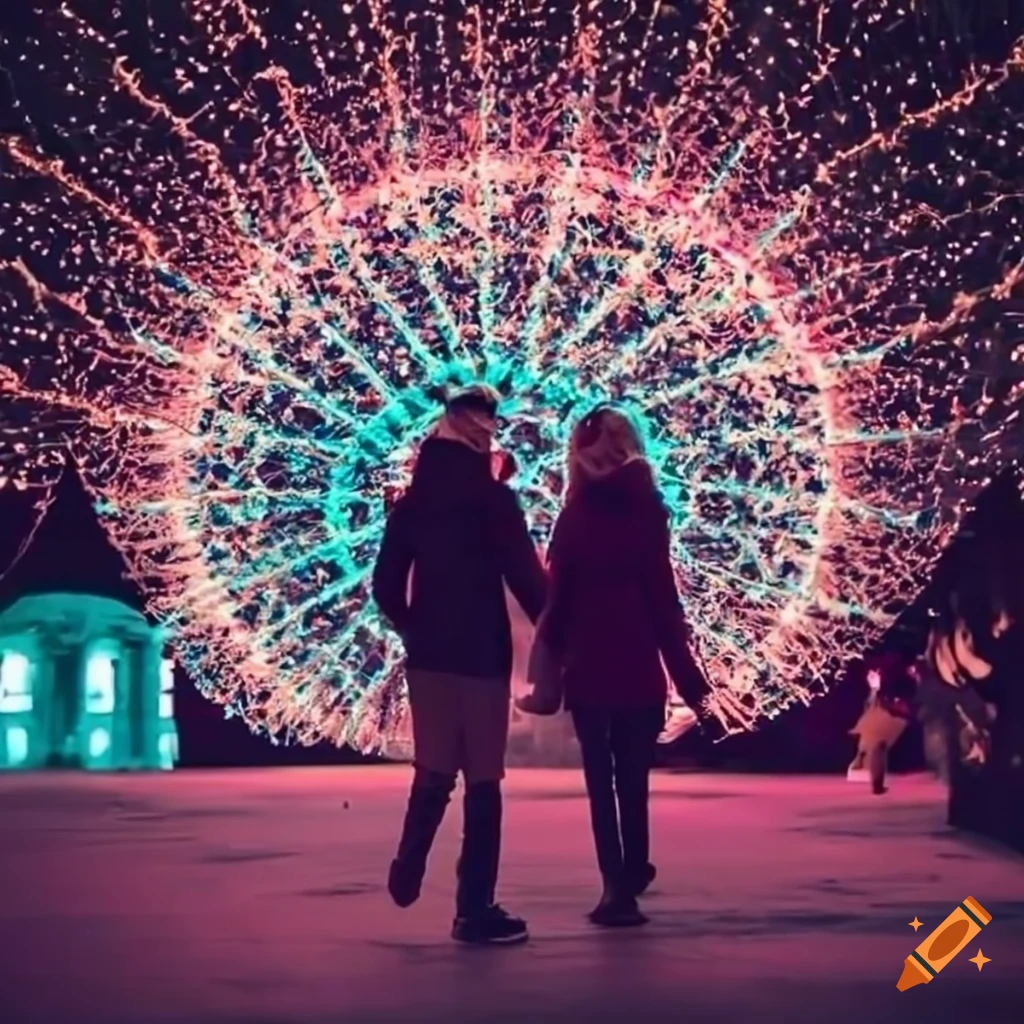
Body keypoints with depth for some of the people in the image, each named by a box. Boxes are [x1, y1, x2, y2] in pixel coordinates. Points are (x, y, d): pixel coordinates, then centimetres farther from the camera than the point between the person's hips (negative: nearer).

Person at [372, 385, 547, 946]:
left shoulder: (411, 503, 7)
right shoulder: (494, 499, -8)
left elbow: (386, 585, 6)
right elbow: (527, 577, -12)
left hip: (427, 656, 5)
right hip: (482, 657, -5)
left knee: (433, 771, 20)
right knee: (482, 780, 0)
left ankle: (408, 869, 10)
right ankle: (475, 909, 1)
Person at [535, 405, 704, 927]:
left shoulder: (573, 517, 2)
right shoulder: (646, 510, 0)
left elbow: (558, 595, 0)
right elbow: (662, 594, -1)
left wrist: (553, 655, 6)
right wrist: (681, 664, 3)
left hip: (587, 666, 0)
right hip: (637, 666, 0)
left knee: (601, 780, 3)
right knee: (633, 780, 9)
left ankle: (618, 884, -5)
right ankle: (631, 875, 11)